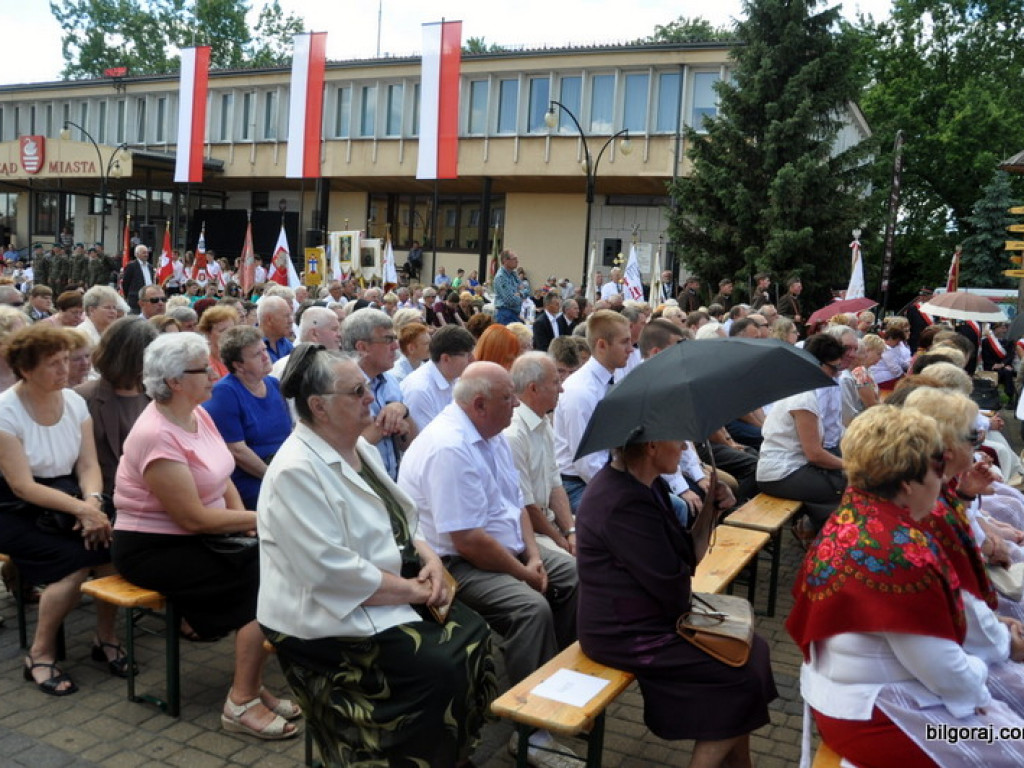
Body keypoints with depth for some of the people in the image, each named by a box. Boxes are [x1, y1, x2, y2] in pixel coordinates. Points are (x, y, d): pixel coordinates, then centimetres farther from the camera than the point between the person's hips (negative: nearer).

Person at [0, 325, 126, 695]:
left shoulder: (74, 402, 1)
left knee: (112, 544, -23)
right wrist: (80, 508, -29)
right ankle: (40, 654, -8)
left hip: (68, 499, 5)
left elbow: (88, 464, -1)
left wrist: (93, 501, -22)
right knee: (76, 559, -28)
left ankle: (106, 637, -2)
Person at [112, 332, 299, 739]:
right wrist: (260, 519, -17)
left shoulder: (197, 413, 3)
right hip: (153, 549, -8)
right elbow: (194, 518, -24)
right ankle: (242, 704, -10)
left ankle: (250, 684, -1)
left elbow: (223, 478, 9)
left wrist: (243, 519, -7)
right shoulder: (157, 436, -23)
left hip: (198, 538, 8)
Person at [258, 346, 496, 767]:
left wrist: (429, 559, -7)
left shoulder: (361, 448, 8)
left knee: (473, 635, -4)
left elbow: (401, 519, 13)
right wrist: (412, 590, -20)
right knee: (439, 667, -22)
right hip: (330, 614, -9)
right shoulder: (296, 471, -22)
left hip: (392, 591, 9)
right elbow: (331, 570, -27)